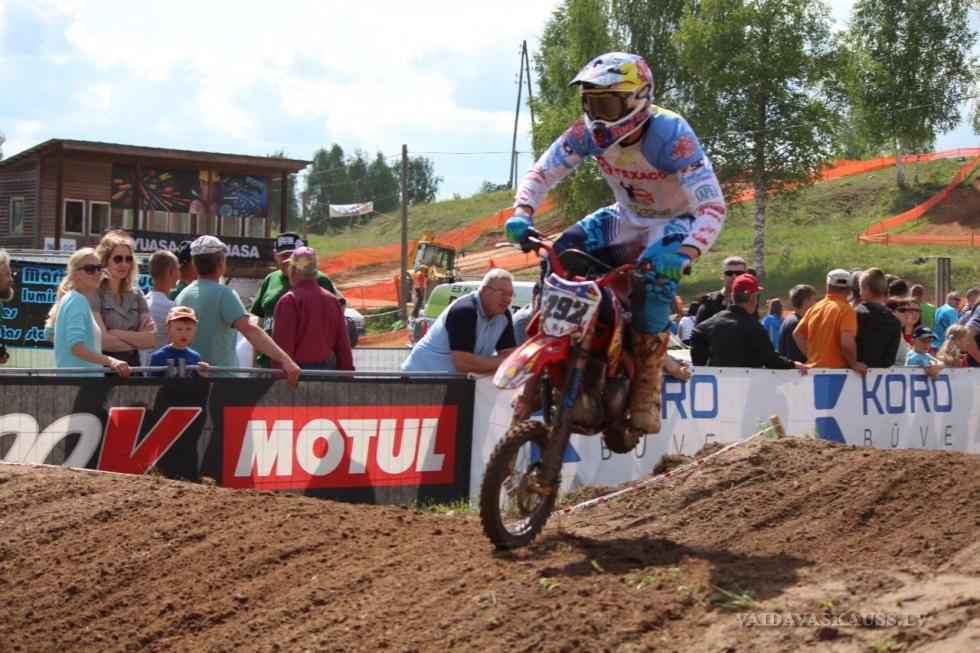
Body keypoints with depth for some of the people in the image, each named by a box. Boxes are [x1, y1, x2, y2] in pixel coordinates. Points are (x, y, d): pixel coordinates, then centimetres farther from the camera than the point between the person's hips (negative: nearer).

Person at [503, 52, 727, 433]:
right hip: (626, 218, 5)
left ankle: (647, 390, -22)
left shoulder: (672, 136, -32)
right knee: (560, 255, -17)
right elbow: (542, 171, -7)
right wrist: (522, 213, -27)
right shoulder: (589, 133, -17)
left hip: (677, 222, -5)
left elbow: (713, 208, -36)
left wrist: (684, 254, -53)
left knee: (656, 278, -34)